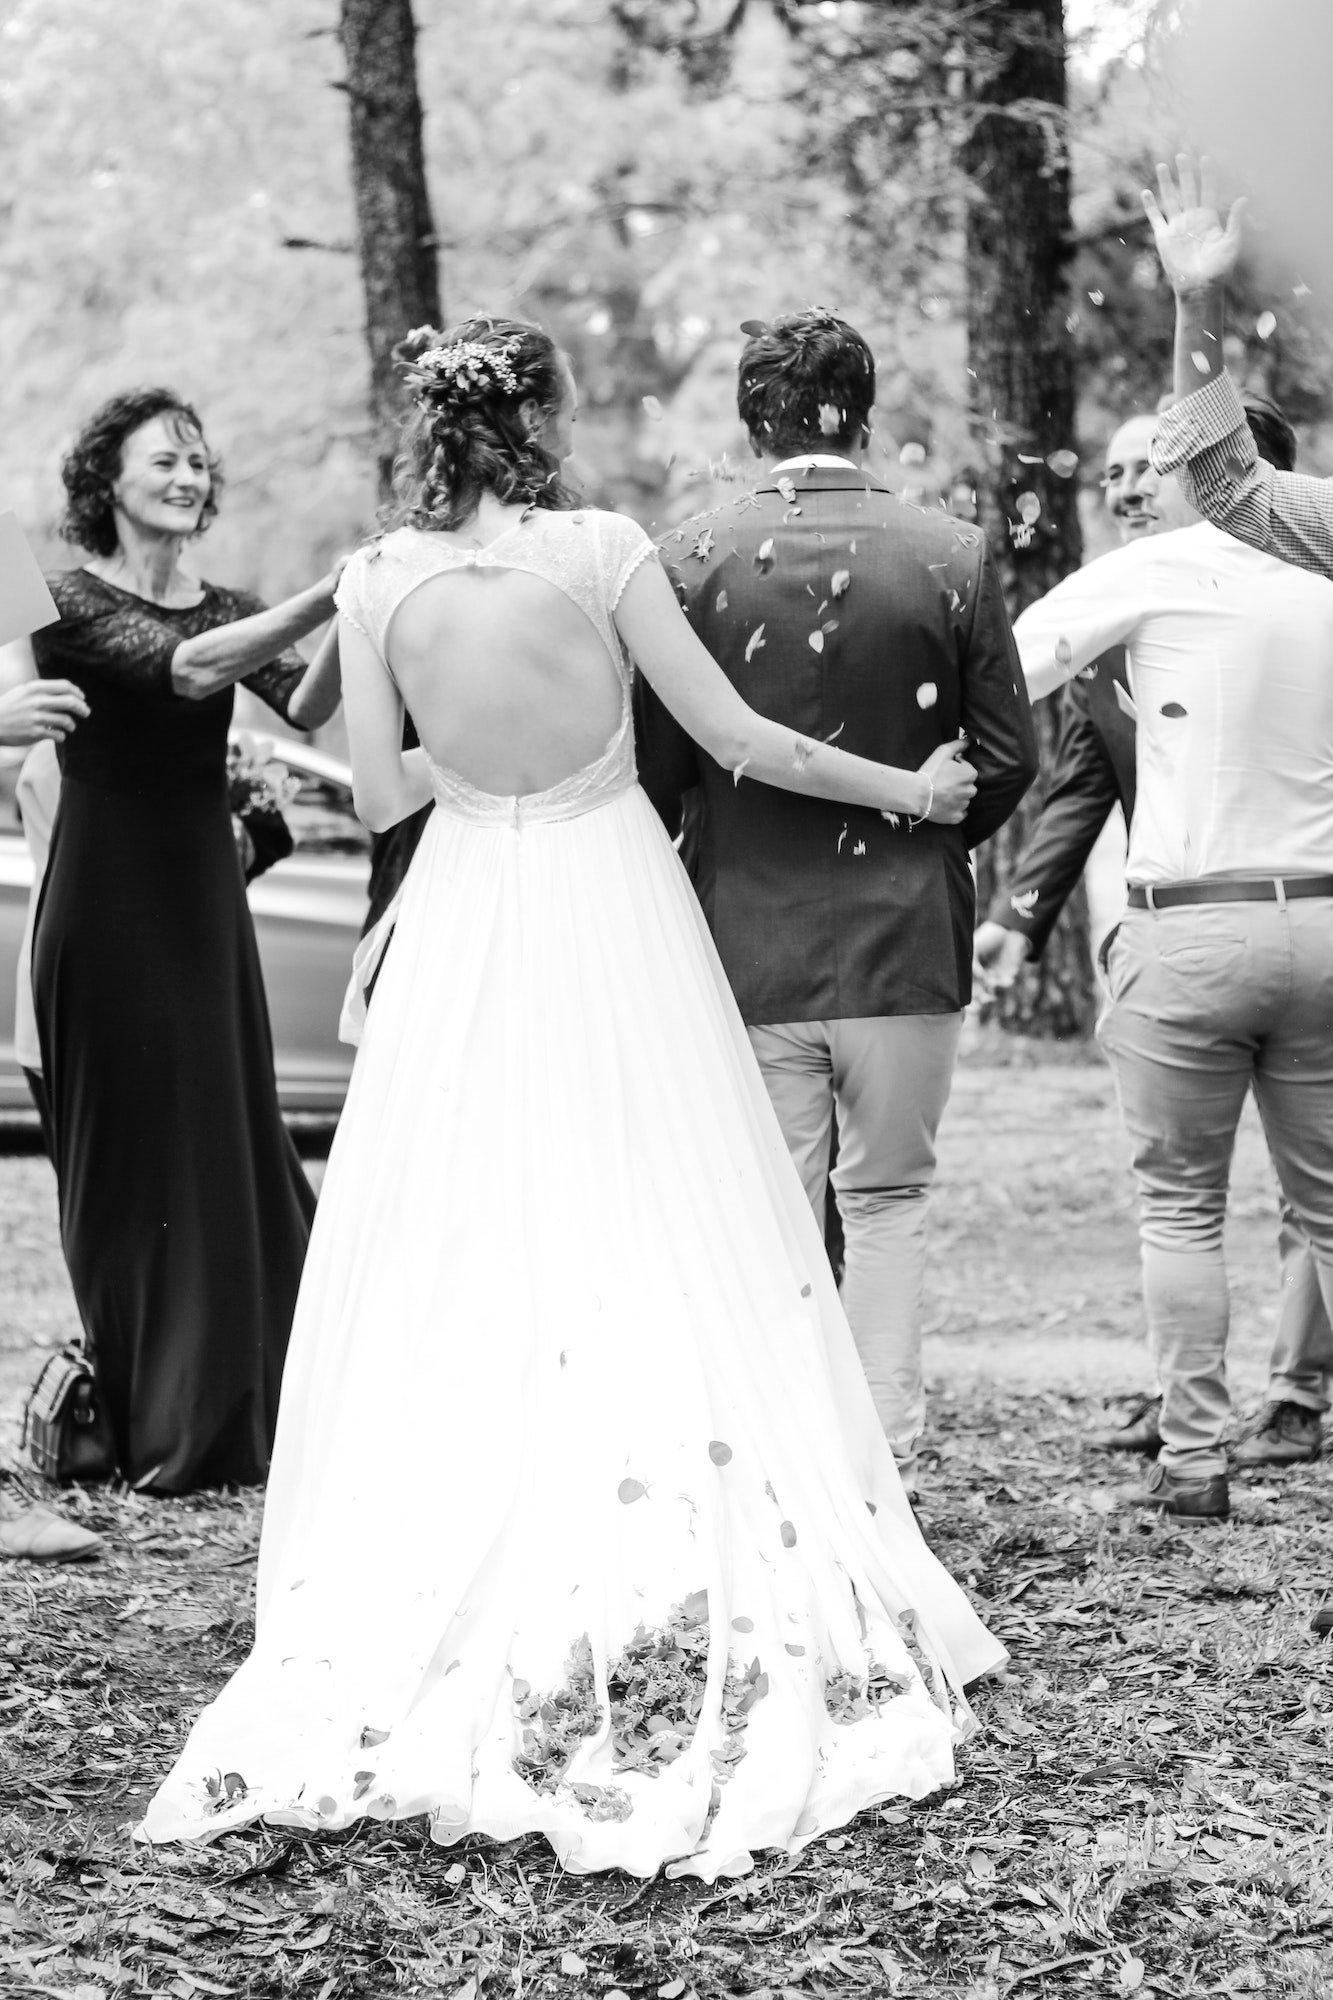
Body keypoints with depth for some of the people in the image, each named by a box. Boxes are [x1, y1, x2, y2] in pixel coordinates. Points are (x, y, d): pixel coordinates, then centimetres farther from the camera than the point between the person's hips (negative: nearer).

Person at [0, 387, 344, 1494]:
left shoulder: (228, 606, 11)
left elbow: (304, 707, -7)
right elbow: (187, 668, -24)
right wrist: (330, 594, -31)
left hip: (207, 895, 5)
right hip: (109, 896, -5)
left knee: (234, 1140, 4)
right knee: (130, 1153, 0)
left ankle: (232, 1419, 13)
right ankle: (146, 1427, 8)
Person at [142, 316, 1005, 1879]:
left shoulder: (377, 582, -3)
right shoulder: (601, 552, -10)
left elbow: (379, 796, 1)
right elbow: (739, 742, -7)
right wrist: (913, 789, 6)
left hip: (463, 928, 2)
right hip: (612, 922, -2)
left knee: (459, 1269, 9)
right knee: (651, 1246, 5)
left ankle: (423, 1628, 10)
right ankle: (689, 1593, 7)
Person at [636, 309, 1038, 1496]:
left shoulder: (692, 561, -6)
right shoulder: (954, 557, -4)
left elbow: (654, 767, -6)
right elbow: (1009, 761, -1)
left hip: (749, 942, 0)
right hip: (907, 939, 0)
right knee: (888, 1201, 11)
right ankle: (887, 1464, 10)